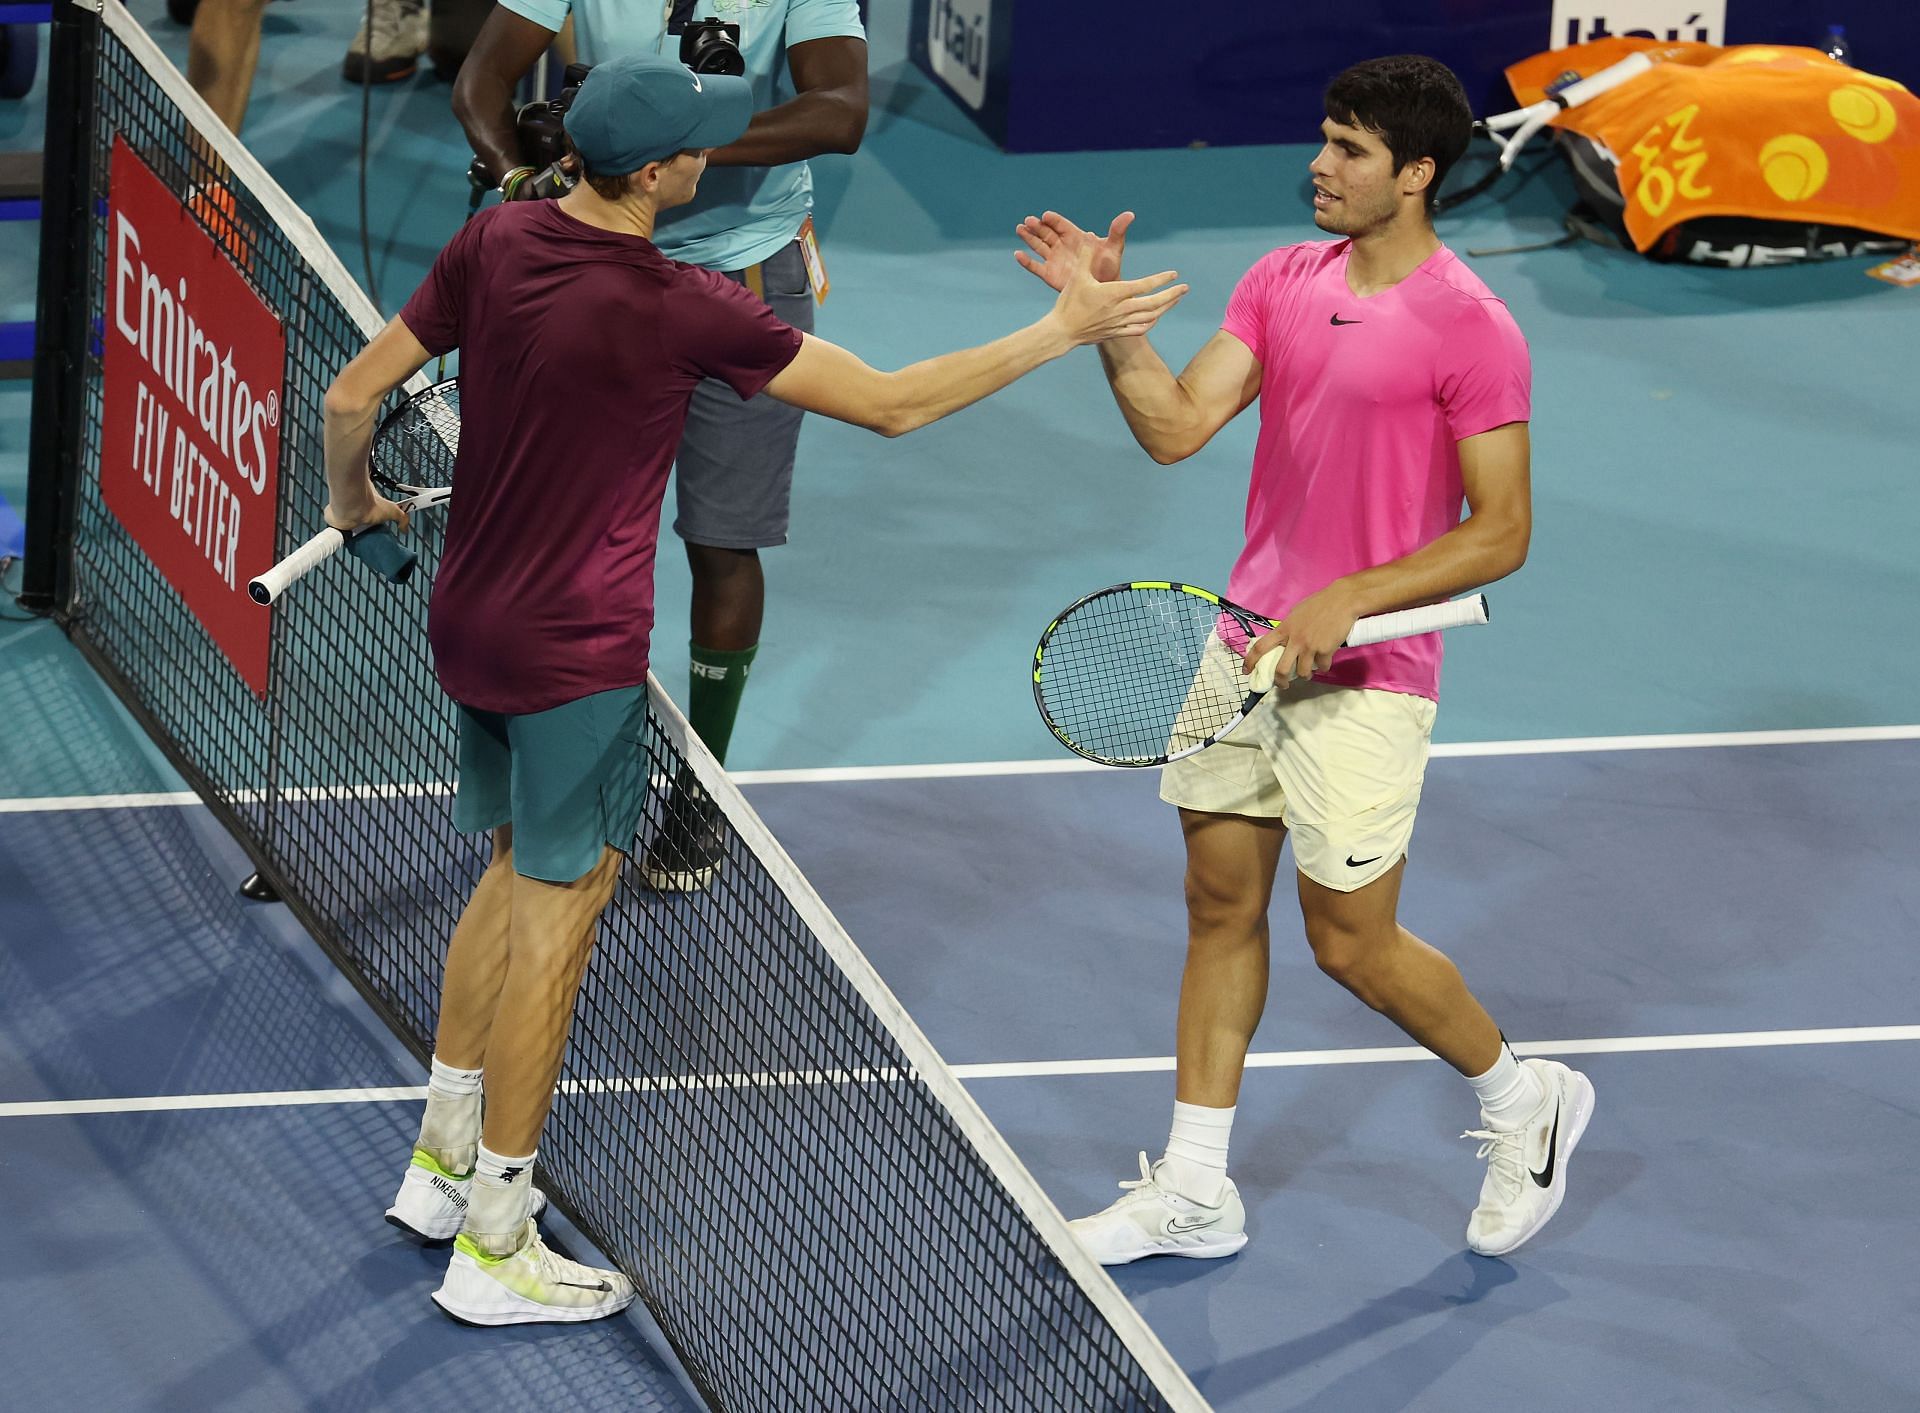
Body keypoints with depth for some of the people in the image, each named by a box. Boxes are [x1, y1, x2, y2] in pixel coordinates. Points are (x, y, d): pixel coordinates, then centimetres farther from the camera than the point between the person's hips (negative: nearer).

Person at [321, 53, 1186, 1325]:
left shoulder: (495, 244, -6)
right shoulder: (678, 310, -24)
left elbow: (355, 394, 2)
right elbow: (891, 404, -17)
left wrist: (353, 502, 23)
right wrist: (1067, 329, -10)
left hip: (472, 626, 7)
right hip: (575, 655, -7)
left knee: (516, 872, 25)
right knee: (556, 920, 4)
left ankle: (444, 1162, 35)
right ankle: (494, 1249, 11)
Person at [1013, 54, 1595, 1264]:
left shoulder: (1471, 332, -16)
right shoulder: (1283, 283, 5)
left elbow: (1500, 534, -15)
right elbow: (1178, 426, -1)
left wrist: (1346, 601, -22)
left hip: (1365, 675, -7)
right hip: (1248, 646, 7)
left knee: (1352, 941, 0)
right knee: (1221, 902, 10)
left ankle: (1524, 1101, 25)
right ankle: (1194, 1191, 19)